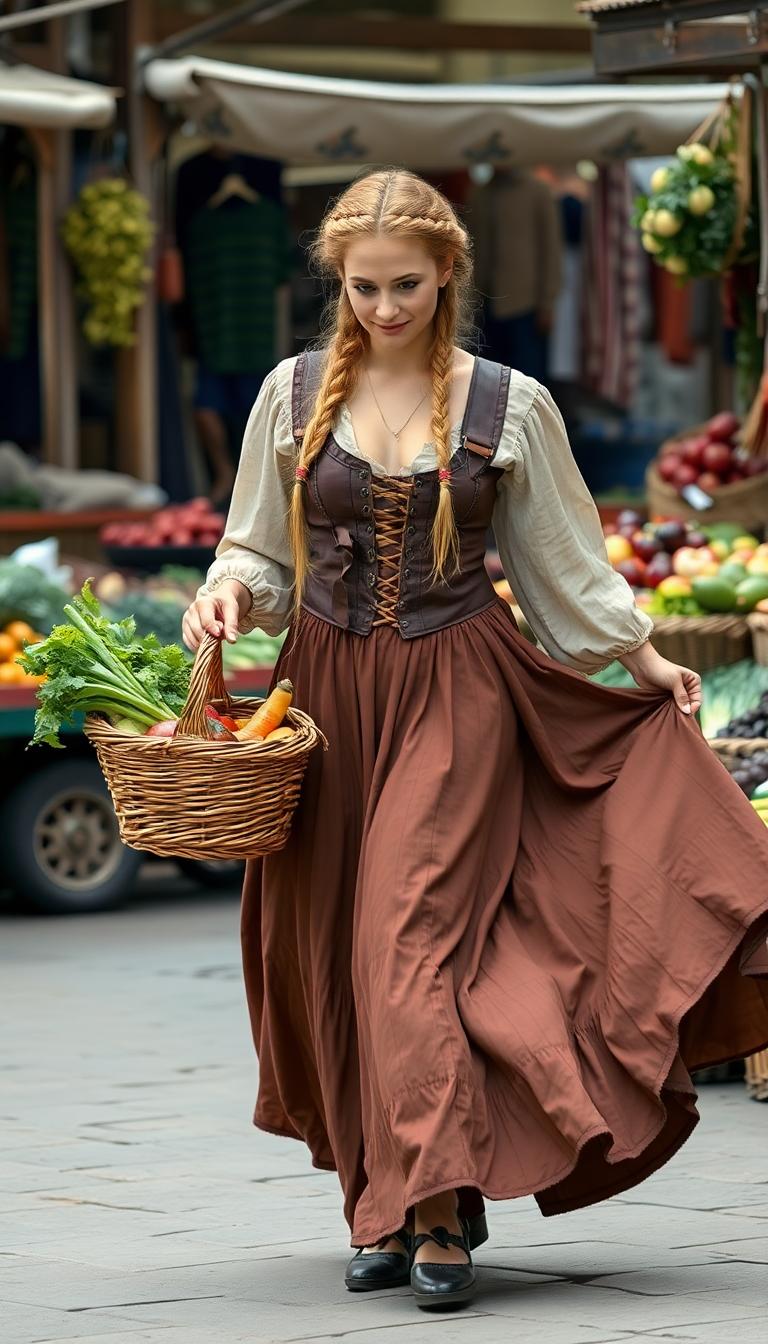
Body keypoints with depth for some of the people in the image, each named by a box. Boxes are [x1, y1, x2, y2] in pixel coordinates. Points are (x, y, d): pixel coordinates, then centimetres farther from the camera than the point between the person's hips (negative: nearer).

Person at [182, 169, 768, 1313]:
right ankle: (382, 1209, 12)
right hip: (329, 691, 3)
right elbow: (259, 546, 13)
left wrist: (644, 661, 15)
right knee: (332, 953, 3)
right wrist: (228, 593, -8)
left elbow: (563, 559, 12)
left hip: (456, 694, -3)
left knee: (413, 934, -15)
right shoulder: (296, 393, 5)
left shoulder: (510, 406, 0)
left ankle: (438, 1214, -17)